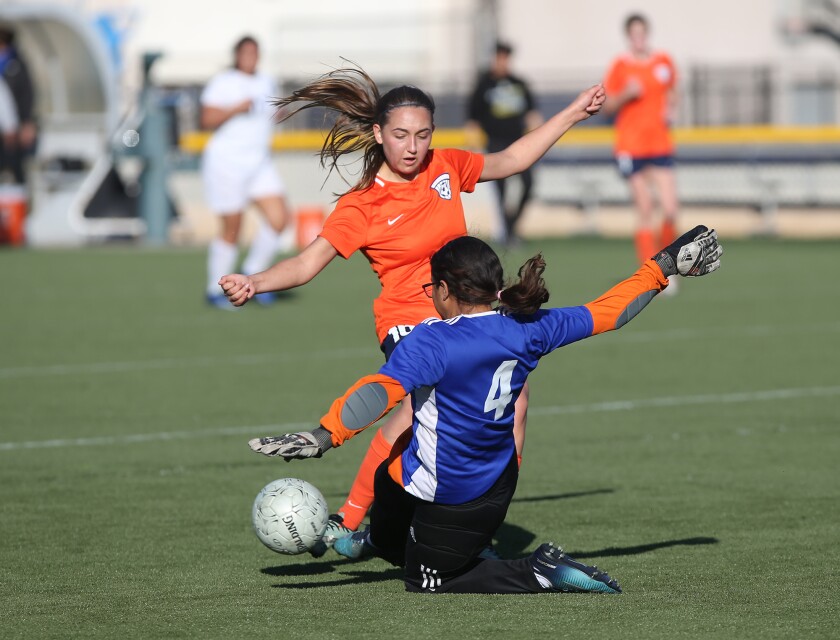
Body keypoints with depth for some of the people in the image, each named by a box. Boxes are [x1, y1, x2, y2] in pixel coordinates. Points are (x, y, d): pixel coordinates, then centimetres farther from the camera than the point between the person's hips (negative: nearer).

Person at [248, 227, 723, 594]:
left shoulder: (434, 341, -24)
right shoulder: (527, 330, -7)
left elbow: (385, 389, -39)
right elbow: (606, 313, 2)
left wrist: (323, 437, -48)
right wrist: (663, 266, 15)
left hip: (446, 496, -7)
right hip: (497, 484, 7)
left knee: (430, 584, 12)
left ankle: (538, 576, -4)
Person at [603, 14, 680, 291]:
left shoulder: (664, 61, 7)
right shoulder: (620, 65, -1)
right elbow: (606, 106, 3)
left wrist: (670, 111, 2)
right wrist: (626, 94, -14)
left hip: (661, 146, 2)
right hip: (630, 148, -2)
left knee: (670, 210, -8)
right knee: (644, 211, -5)